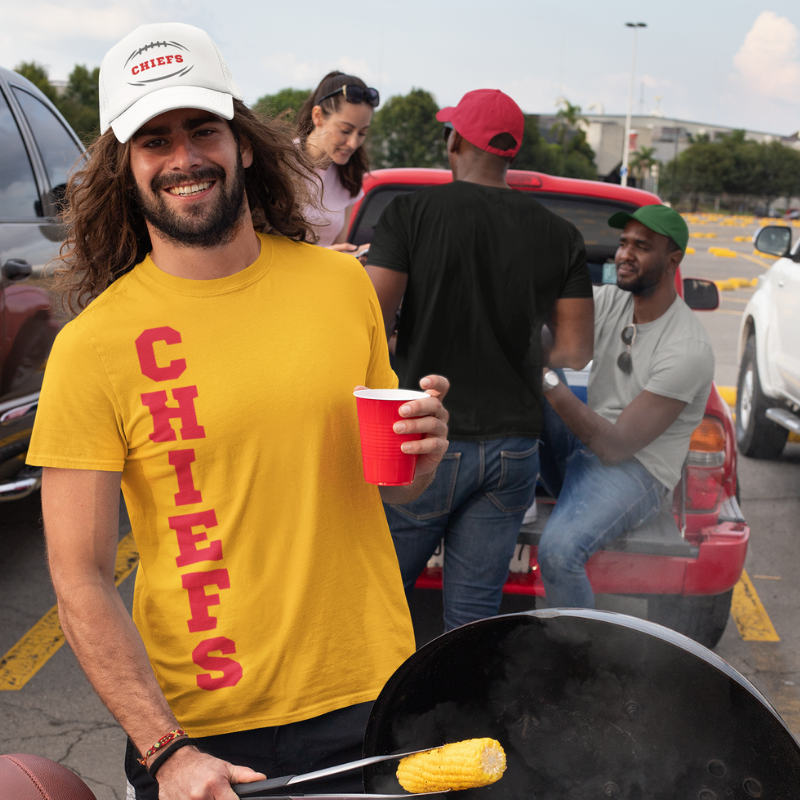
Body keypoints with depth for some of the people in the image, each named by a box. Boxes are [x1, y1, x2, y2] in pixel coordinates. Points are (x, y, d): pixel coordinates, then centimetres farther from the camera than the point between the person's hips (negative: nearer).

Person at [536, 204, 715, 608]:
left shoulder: (687, 349, -19)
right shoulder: (609, 300, 4)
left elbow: (616, 447, -23)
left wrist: (548, 381, -29)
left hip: (635, 471, -7)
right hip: (580, 448, 7)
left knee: (559, 550, -35)